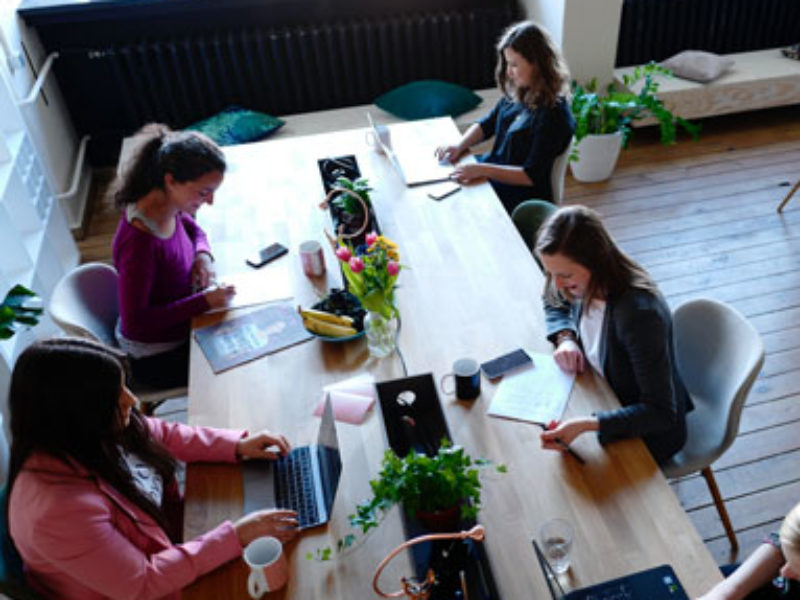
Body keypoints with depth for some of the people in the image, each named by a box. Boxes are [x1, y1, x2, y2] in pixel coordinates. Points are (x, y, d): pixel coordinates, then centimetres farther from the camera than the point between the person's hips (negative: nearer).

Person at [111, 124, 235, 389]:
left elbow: (193, 228, 14)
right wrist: (204, 302, -29)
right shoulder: (139, 241, -34)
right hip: (155, 356, -8)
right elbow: (135, 322, -28)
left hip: (180, 326, 8)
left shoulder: (169, 207, -10)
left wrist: (203, 254, -8)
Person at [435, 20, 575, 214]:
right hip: (494, 170, 8)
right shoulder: (517, 93, 2)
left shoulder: (553, 114, -21)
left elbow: (531, 176, -23)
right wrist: (459, 146, -5)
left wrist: (483, 170, -29)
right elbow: (487, 124, 14)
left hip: (521, 195, -8)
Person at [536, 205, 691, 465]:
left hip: (650, 431, -7)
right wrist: (565, 338, -10)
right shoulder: (588, 283, -14)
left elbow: (661, 414, -32)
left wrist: (586, 425, -44)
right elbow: (555, 304, 11)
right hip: (608, 400, 7)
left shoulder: (639, 313, -36)